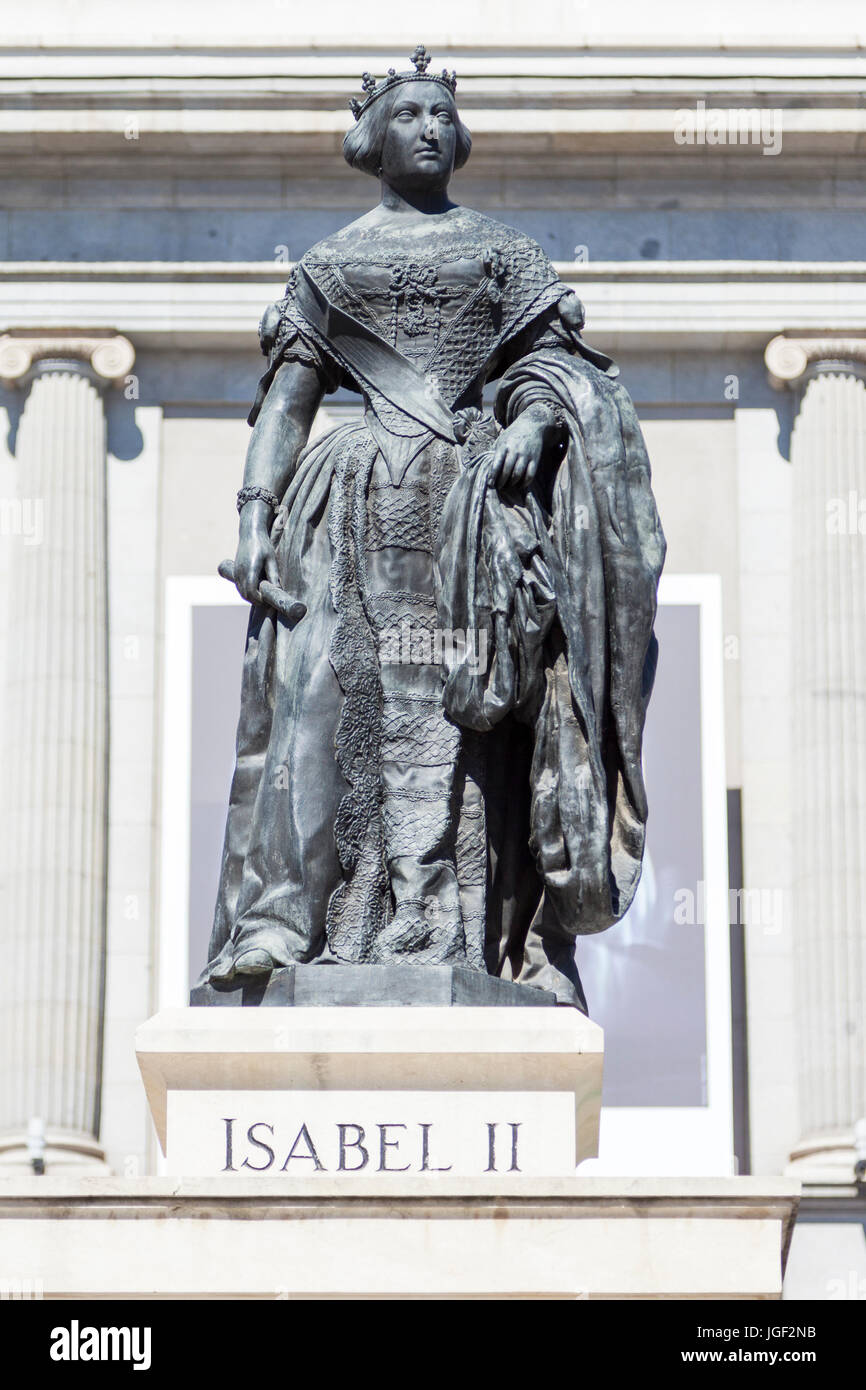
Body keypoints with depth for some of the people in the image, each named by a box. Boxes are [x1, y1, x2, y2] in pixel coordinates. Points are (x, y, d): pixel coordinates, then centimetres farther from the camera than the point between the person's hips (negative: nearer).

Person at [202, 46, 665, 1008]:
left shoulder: (501, 252, 19)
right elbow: (287, 399, 13)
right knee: (324, 686, -17)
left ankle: (448, 944, -17)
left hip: (472, 494, 0)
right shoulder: (329, 263, 19)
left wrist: (537, 417, -14)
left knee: (462, 713, -11)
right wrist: (255, 514, 0)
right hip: (359, 504, 0)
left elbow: (556, 356, 9)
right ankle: (283, 918, -24)